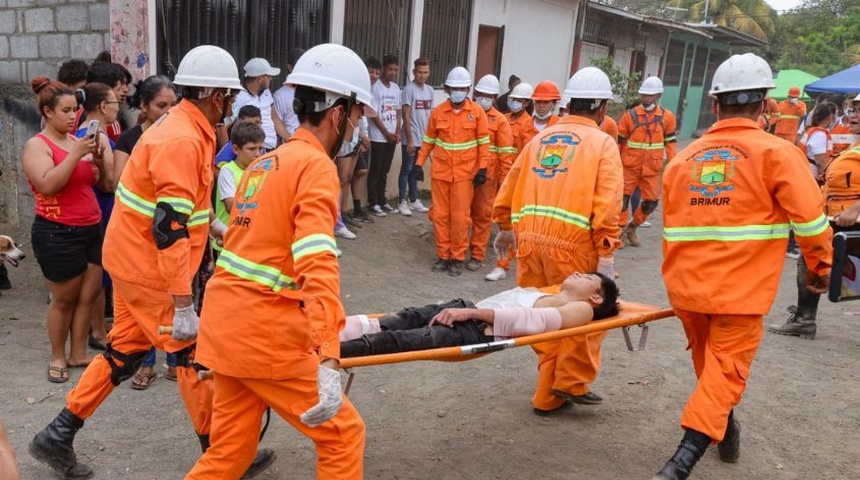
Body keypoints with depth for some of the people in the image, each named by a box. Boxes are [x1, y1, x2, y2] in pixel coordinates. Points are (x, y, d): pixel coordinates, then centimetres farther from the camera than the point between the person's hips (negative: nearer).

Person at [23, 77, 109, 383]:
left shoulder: (76, 140, 10)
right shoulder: (37, 145, -7)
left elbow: (100, 181, 13)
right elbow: (47, 185, -22)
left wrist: (98, 157, -5)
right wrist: (76, 154, -23)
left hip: (90, 229, 6)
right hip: (57, 234, -6)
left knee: (89, 294, 7)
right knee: (64, 299, 4)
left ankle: (78, 353, 20)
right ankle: (58, 358, 20)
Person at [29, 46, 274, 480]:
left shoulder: (183, 127, 8)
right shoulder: (182, 140, -24)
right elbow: (169, 228, -29)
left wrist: (212, 224, 24)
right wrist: (183, 303, -29)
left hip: (134, 256, 10)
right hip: (150, 266, -10)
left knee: (126, 348, 19)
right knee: (193, 354, 1)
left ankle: (58, 436, 30)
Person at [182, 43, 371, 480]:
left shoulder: (262, 165, 15)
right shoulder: (316, 166, -12)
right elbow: (318, 267, -26)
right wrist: (328, 362, -33)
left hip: (226, 324, 9)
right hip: (266, 335, -8)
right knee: (343, 435, 9)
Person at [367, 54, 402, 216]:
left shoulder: (396, 88, 11)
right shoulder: (375, 87, -11)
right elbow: (374, 114, -13)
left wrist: (397, 133, 1)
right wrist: (387, 133, -11)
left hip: (392, 137, 6)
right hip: (378, 137, -6)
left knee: (384, 171, 13)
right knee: (375, 171, 0)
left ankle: (382, 200, 22)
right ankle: (373, 203, 7)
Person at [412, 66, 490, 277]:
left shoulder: (477, 111, -1)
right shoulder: (438, 111, 4)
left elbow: (483, 142, 0)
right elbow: (429, 140, 11)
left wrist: (482, 168, -6)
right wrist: (419, 163, 7)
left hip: (464, 173, -2)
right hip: (440, 171, 3)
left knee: (460, 216, 0)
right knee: (440, 214, 7)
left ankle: (458, 257, 13)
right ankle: (442, 255, 19)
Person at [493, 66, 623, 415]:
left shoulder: (541, 138, 18)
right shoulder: (602, 143, 2)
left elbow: (509, 187, 20)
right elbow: (607, 204, -10)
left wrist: (505, 228, 33)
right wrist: (606, 253, -10)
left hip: (529, 238, 5)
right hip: (572, 243, -5)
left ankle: (548, 395, 26)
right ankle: (572, 382, 17)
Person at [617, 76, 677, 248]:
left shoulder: (667, 117, 1)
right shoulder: (630, 115, -4)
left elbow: (670, 141, 8)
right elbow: (619, 141, 2)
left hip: (652, 168, 2)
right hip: (629, 165, -2)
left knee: (651, 201, 7)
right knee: (623, 197, 0)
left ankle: (632, 227, 28)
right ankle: (620, 231, 15)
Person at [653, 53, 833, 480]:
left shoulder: (683, 158, 7)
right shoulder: (776, 152, -7)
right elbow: (810, 219, -11)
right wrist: (820, 267, 7)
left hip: (686, 287, 5)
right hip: (740, 292, -4)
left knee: (707, 363, 23)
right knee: (726, 370, 4)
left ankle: (726, 432, 44)